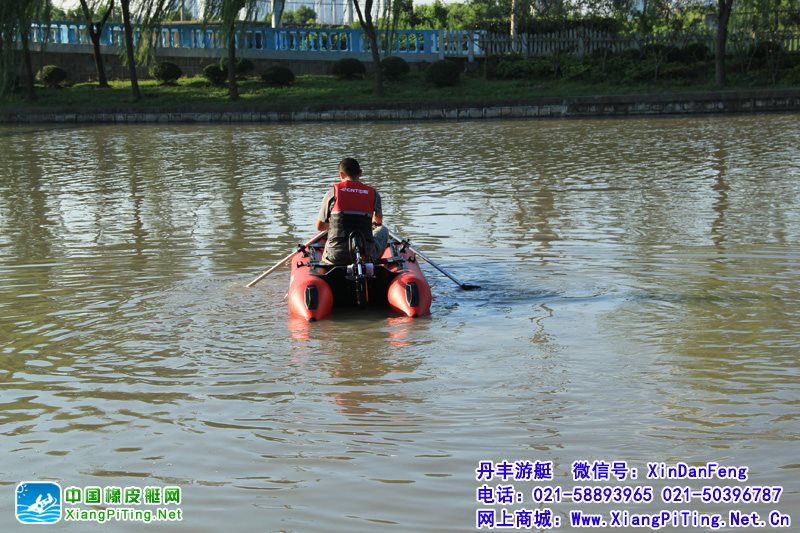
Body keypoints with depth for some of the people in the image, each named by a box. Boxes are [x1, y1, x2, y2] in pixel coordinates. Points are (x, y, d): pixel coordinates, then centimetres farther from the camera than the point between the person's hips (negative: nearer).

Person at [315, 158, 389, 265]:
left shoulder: (332, 193, -1)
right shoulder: (373, 193, 2)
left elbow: (319, 227, 6)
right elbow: (379, 220, 20)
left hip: (336, 257, 2)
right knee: (383, 230, 27)